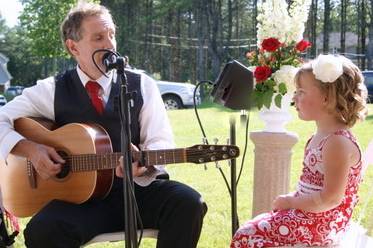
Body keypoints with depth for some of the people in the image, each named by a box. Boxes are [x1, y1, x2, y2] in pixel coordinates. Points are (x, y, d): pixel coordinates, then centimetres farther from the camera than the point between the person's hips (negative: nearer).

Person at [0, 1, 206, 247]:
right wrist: (30, 149, -11)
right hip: (79, 195, -1)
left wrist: (143, 165, -22)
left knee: (188, 202, -28)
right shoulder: (53, 91, 6)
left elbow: (160, 141, 0)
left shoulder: (142, 85, 7)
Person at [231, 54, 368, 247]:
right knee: (249, 230, 10)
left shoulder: (338, 142, -21)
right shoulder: (320, 136, 11)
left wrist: (290, 201, -15)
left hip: (319, 227, -10)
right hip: (304, 213, 10)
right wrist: (290, 200, 5)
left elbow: (331, 199, -25)